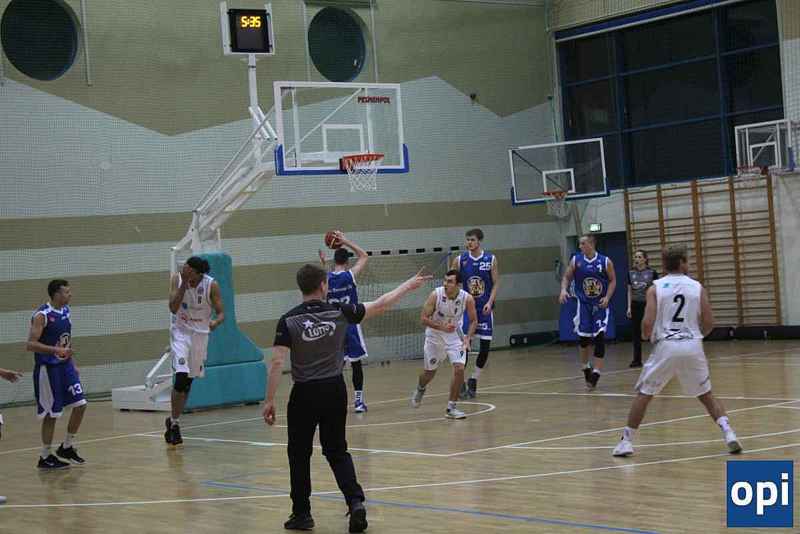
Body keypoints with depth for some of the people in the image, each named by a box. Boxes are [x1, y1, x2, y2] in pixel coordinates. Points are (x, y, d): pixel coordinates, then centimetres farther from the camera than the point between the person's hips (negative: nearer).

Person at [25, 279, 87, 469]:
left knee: (80, 404, 3)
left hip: (65, 365, 8)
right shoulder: (42, 315, -18)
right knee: (51, 414, -1)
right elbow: (30, 345, -23)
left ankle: (67, 447, 19)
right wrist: (56, 350, -33)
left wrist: (72, 364, 16)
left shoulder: (65, 310, 7)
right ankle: (45, 457, 11)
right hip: (48, 368, -8)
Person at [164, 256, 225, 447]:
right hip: (181, 331, -1)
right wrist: (184, 284, -27)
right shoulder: (177, 279, -12)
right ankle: (174, 423, -7)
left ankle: (173, 421, 27)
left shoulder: (211, 285, -15)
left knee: (189, 381, 10)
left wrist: (215, 322, -34)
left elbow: (221, 313, -11)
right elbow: (173, 308, -20)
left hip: (200, 333, 2)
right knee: (181, 377, -18)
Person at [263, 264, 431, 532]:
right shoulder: (339, 312, -5)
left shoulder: (288, 321, -10)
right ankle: (356, 501, -3)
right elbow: (380, 305, 6)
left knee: (299, 453, 12)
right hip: (335, 390, 2)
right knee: (337, 451, 15)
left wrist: (270, 400, -10)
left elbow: (277, 363, -15)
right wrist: (408, 285, 18)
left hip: (305, 394, -2)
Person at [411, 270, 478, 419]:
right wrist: (442, 327, -32)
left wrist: (468, 338, -20)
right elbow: (424, 318, -19)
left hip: (454, 336, 1)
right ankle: (420, 389, 50)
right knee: (429, 372, 13)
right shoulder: (436, 295, -25)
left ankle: (451, 408, -3)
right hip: (435, 335, -1)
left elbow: (473, 320, -4)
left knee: (459, 369, -16)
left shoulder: (467, 298, -20)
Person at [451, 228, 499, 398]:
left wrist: (489, 302, -12)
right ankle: (460, 383, -1)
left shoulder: (491, 259, -1)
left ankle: (473, 380, 18)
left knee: (485, 346, 1)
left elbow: (496, 283, 0)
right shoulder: (460, 260, -2)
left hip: (484, 308, 1)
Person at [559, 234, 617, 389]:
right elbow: (566, 277, 5)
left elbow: (613, 280, 1)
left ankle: (596, 372, -7)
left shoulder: (606, 262, -7)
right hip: (584, 304, 2)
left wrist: (607, 297, -12)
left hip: (600, 305, -2)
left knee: (599, 337, -11)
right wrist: (564, 290, -14)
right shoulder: (576, 260, -2)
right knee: (583, 338, 0)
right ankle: (586, 367, 24)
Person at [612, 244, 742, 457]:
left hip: (666, 346, -1)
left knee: (643, 394, 11)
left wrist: (646, 336, 15)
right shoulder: (698, 287, 6)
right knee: (706, 395, 18)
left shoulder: (655, 288, 1)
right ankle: (728, 433, 4)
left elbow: (647, 323, -7)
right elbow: (709, 323, 4)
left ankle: (626, 441, 7)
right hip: (693, 346, 2)